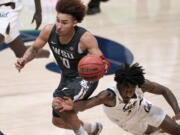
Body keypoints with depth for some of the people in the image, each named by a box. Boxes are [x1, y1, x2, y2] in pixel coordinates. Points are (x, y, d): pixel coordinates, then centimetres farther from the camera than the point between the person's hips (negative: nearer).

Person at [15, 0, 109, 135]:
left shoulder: (85, 38, -32)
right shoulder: (49, 31, -19)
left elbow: (101, 61, -29)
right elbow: (34, 49, -1)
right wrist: (24, 59, -22)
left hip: (85, 78, -7)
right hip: (67, 78, 7)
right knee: (58, 121, 17)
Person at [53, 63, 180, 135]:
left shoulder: (143, 85, -38)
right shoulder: (109, 96, -47)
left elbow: (165, 91, -23)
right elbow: (85, 104, -59)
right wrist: (73, 106, -83)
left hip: (142, 108, 1)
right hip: (126, 121, -1)